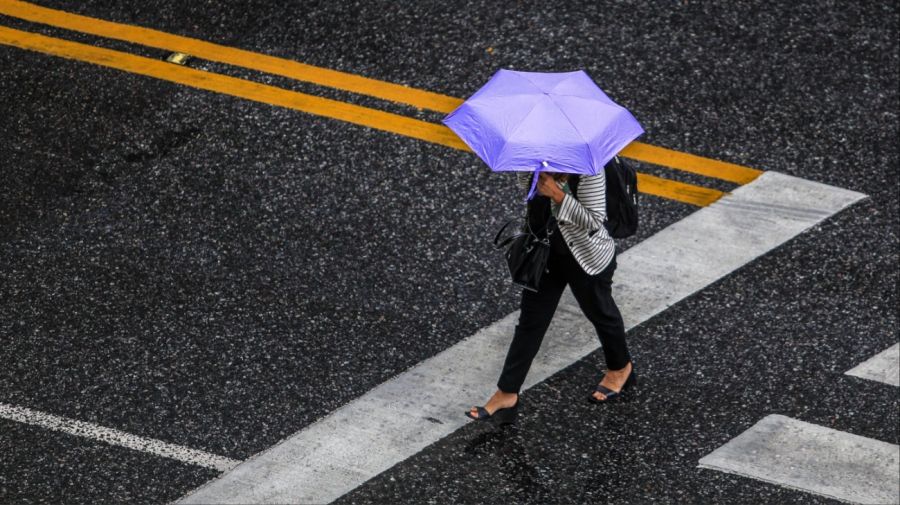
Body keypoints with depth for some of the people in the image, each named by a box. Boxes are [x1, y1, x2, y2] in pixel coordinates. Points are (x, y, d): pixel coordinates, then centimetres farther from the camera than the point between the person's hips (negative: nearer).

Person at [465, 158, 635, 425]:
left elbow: (594, 220, -30)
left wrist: (558, 194, -38)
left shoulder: (588, 166, -30)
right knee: (530, 321, 9)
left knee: (600, 312, 20)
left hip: (587, 259, -6)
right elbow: (524, 184, 5)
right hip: (544, 252, 6)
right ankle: (507, 394, 15)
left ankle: (621, 369, 48)